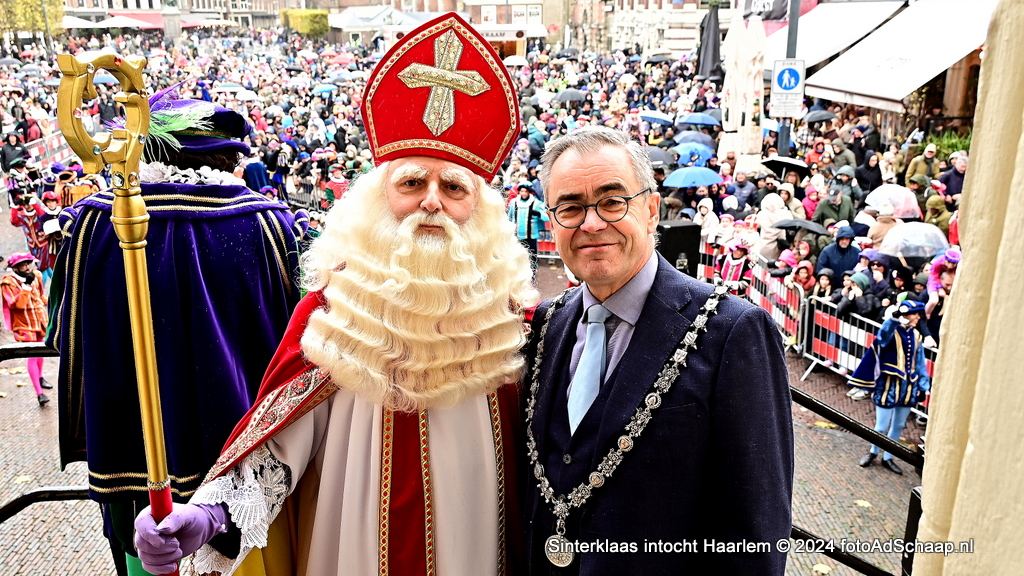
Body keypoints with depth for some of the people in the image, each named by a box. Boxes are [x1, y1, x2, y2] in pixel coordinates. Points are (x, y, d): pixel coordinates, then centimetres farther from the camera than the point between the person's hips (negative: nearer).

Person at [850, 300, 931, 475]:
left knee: (898, 426, 14)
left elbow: (920, 363, 12)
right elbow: (882, 337, -39)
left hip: (908, 386, 6)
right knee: (882, 426, 1)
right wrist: (894, 319, -54)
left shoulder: (916, 336, 7)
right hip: (889, 384, -6)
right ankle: (873, 452, 28)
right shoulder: (892, 332, -12)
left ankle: (887, 458, 30)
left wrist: (923, 385, 8)